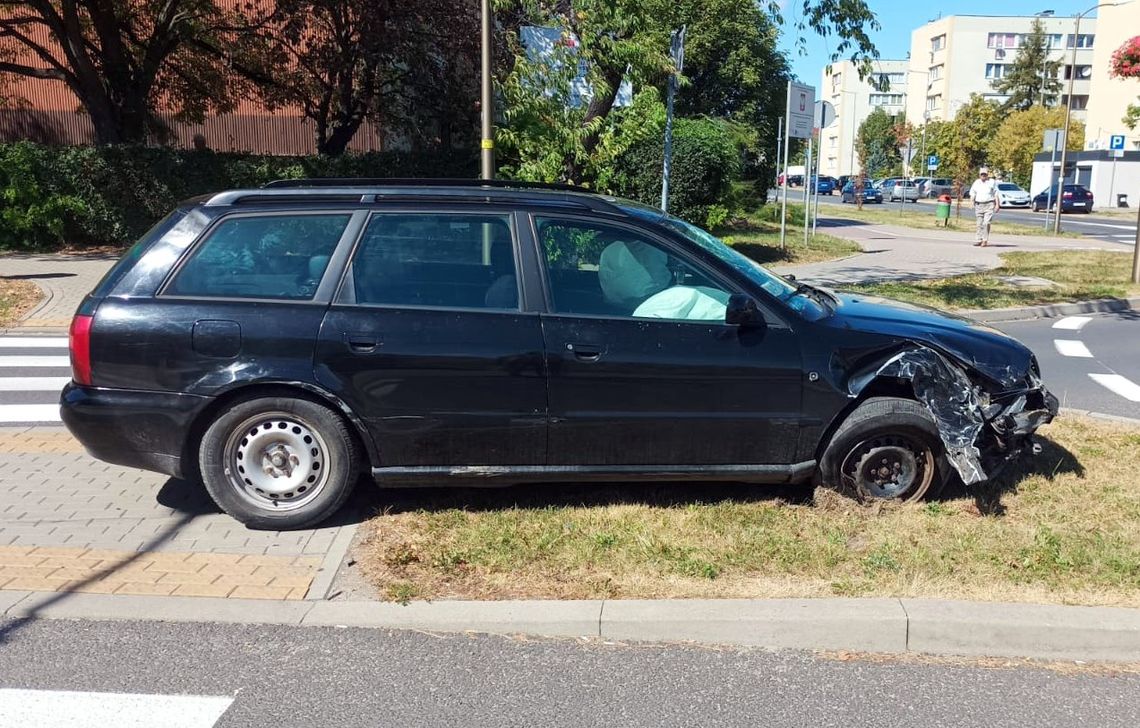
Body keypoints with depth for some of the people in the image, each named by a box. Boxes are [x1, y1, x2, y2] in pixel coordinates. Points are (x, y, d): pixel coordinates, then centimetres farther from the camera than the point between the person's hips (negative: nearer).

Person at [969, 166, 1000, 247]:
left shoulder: (992, 182, 6)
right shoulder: (976, 182, 13)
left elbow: (996, 194, 6)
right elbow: (972, 194, 15)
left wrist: (997, 204, 0)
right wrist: (972, 203, 3)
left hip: (989, 204, -3)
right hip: (979, 205, 3)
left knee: (986, 223, -14)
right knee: (979, 224, 2)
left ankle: (985, 240, -13)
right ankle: (978, 240, 5)